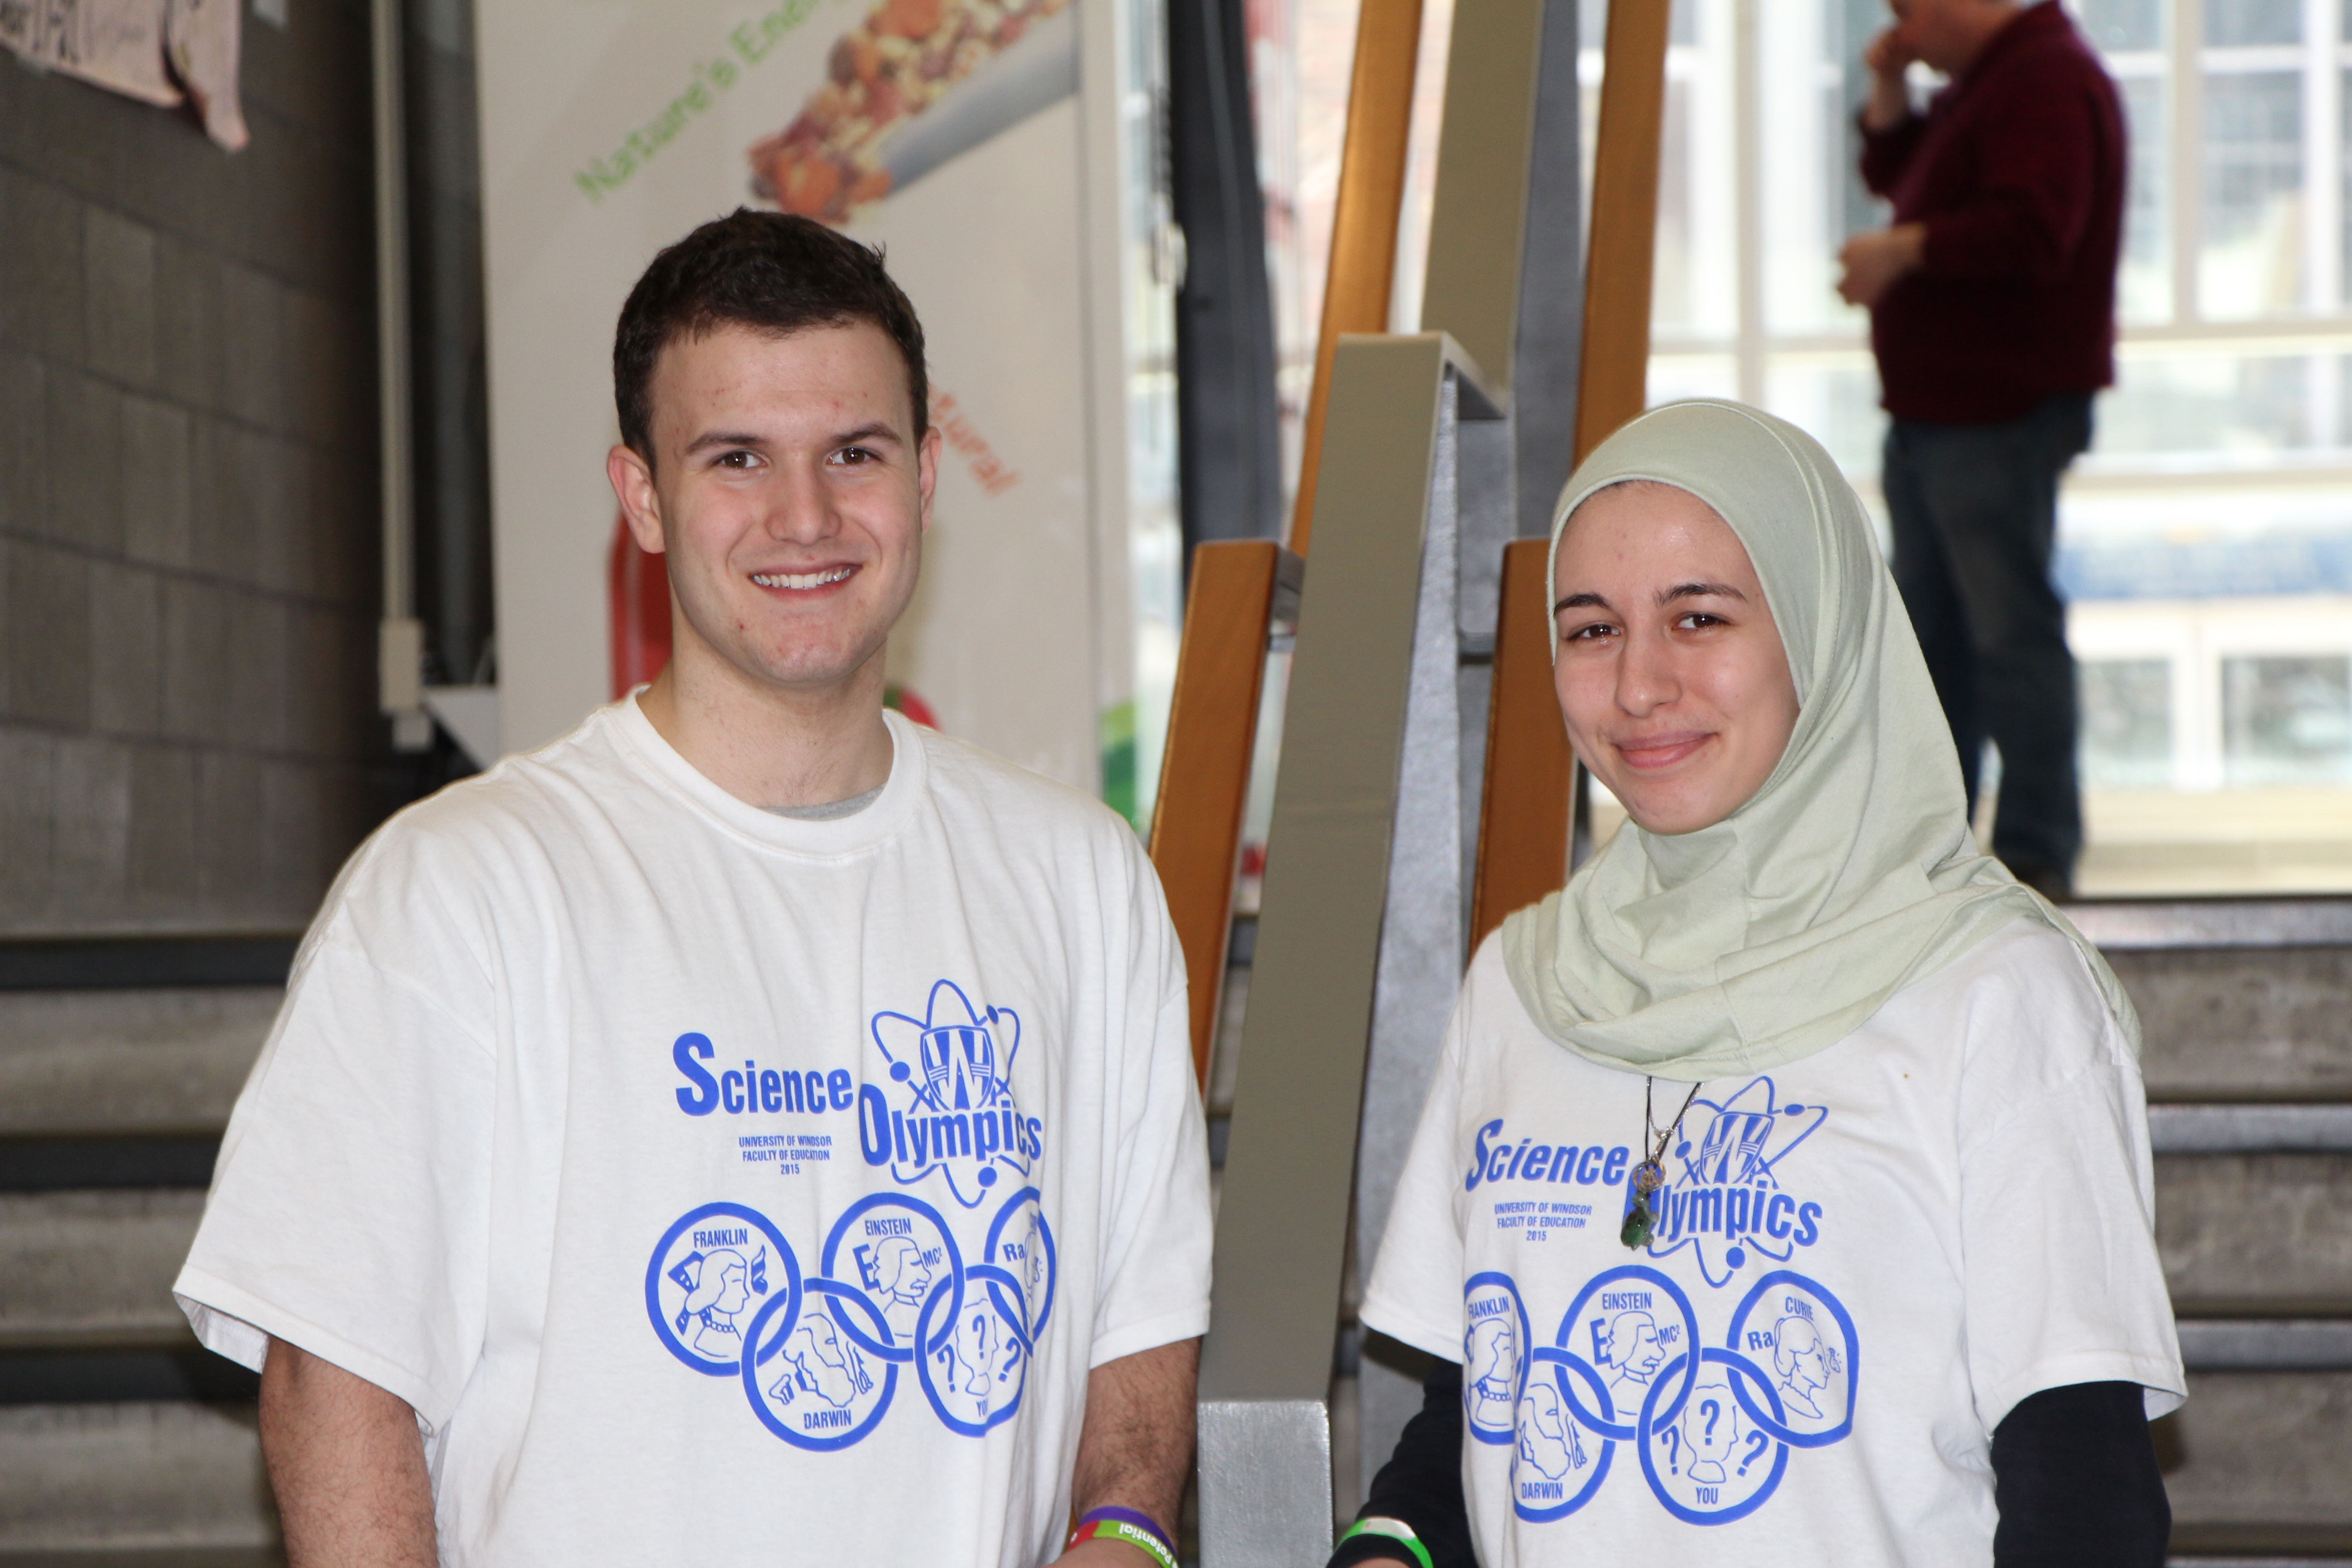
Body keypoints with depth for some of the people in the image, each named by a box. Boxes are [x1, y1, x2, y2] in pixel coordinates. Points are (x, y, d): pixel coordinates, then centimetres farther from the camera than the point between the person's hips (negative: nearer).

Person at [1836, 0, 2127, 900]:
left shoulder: (2046, 82, -16)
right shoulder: (1983, 83, 18)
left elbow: (2032, 231, -28)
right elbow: (1894, 173, 30)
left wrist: (1906, 250, -21)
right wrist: (1889, 89, 12)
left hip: (2003, 418, -11)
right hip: (1936, 412, 11)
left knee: (2011, 631, -10)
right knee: (1929, 630, 16)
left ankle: (2036, 854, -7)